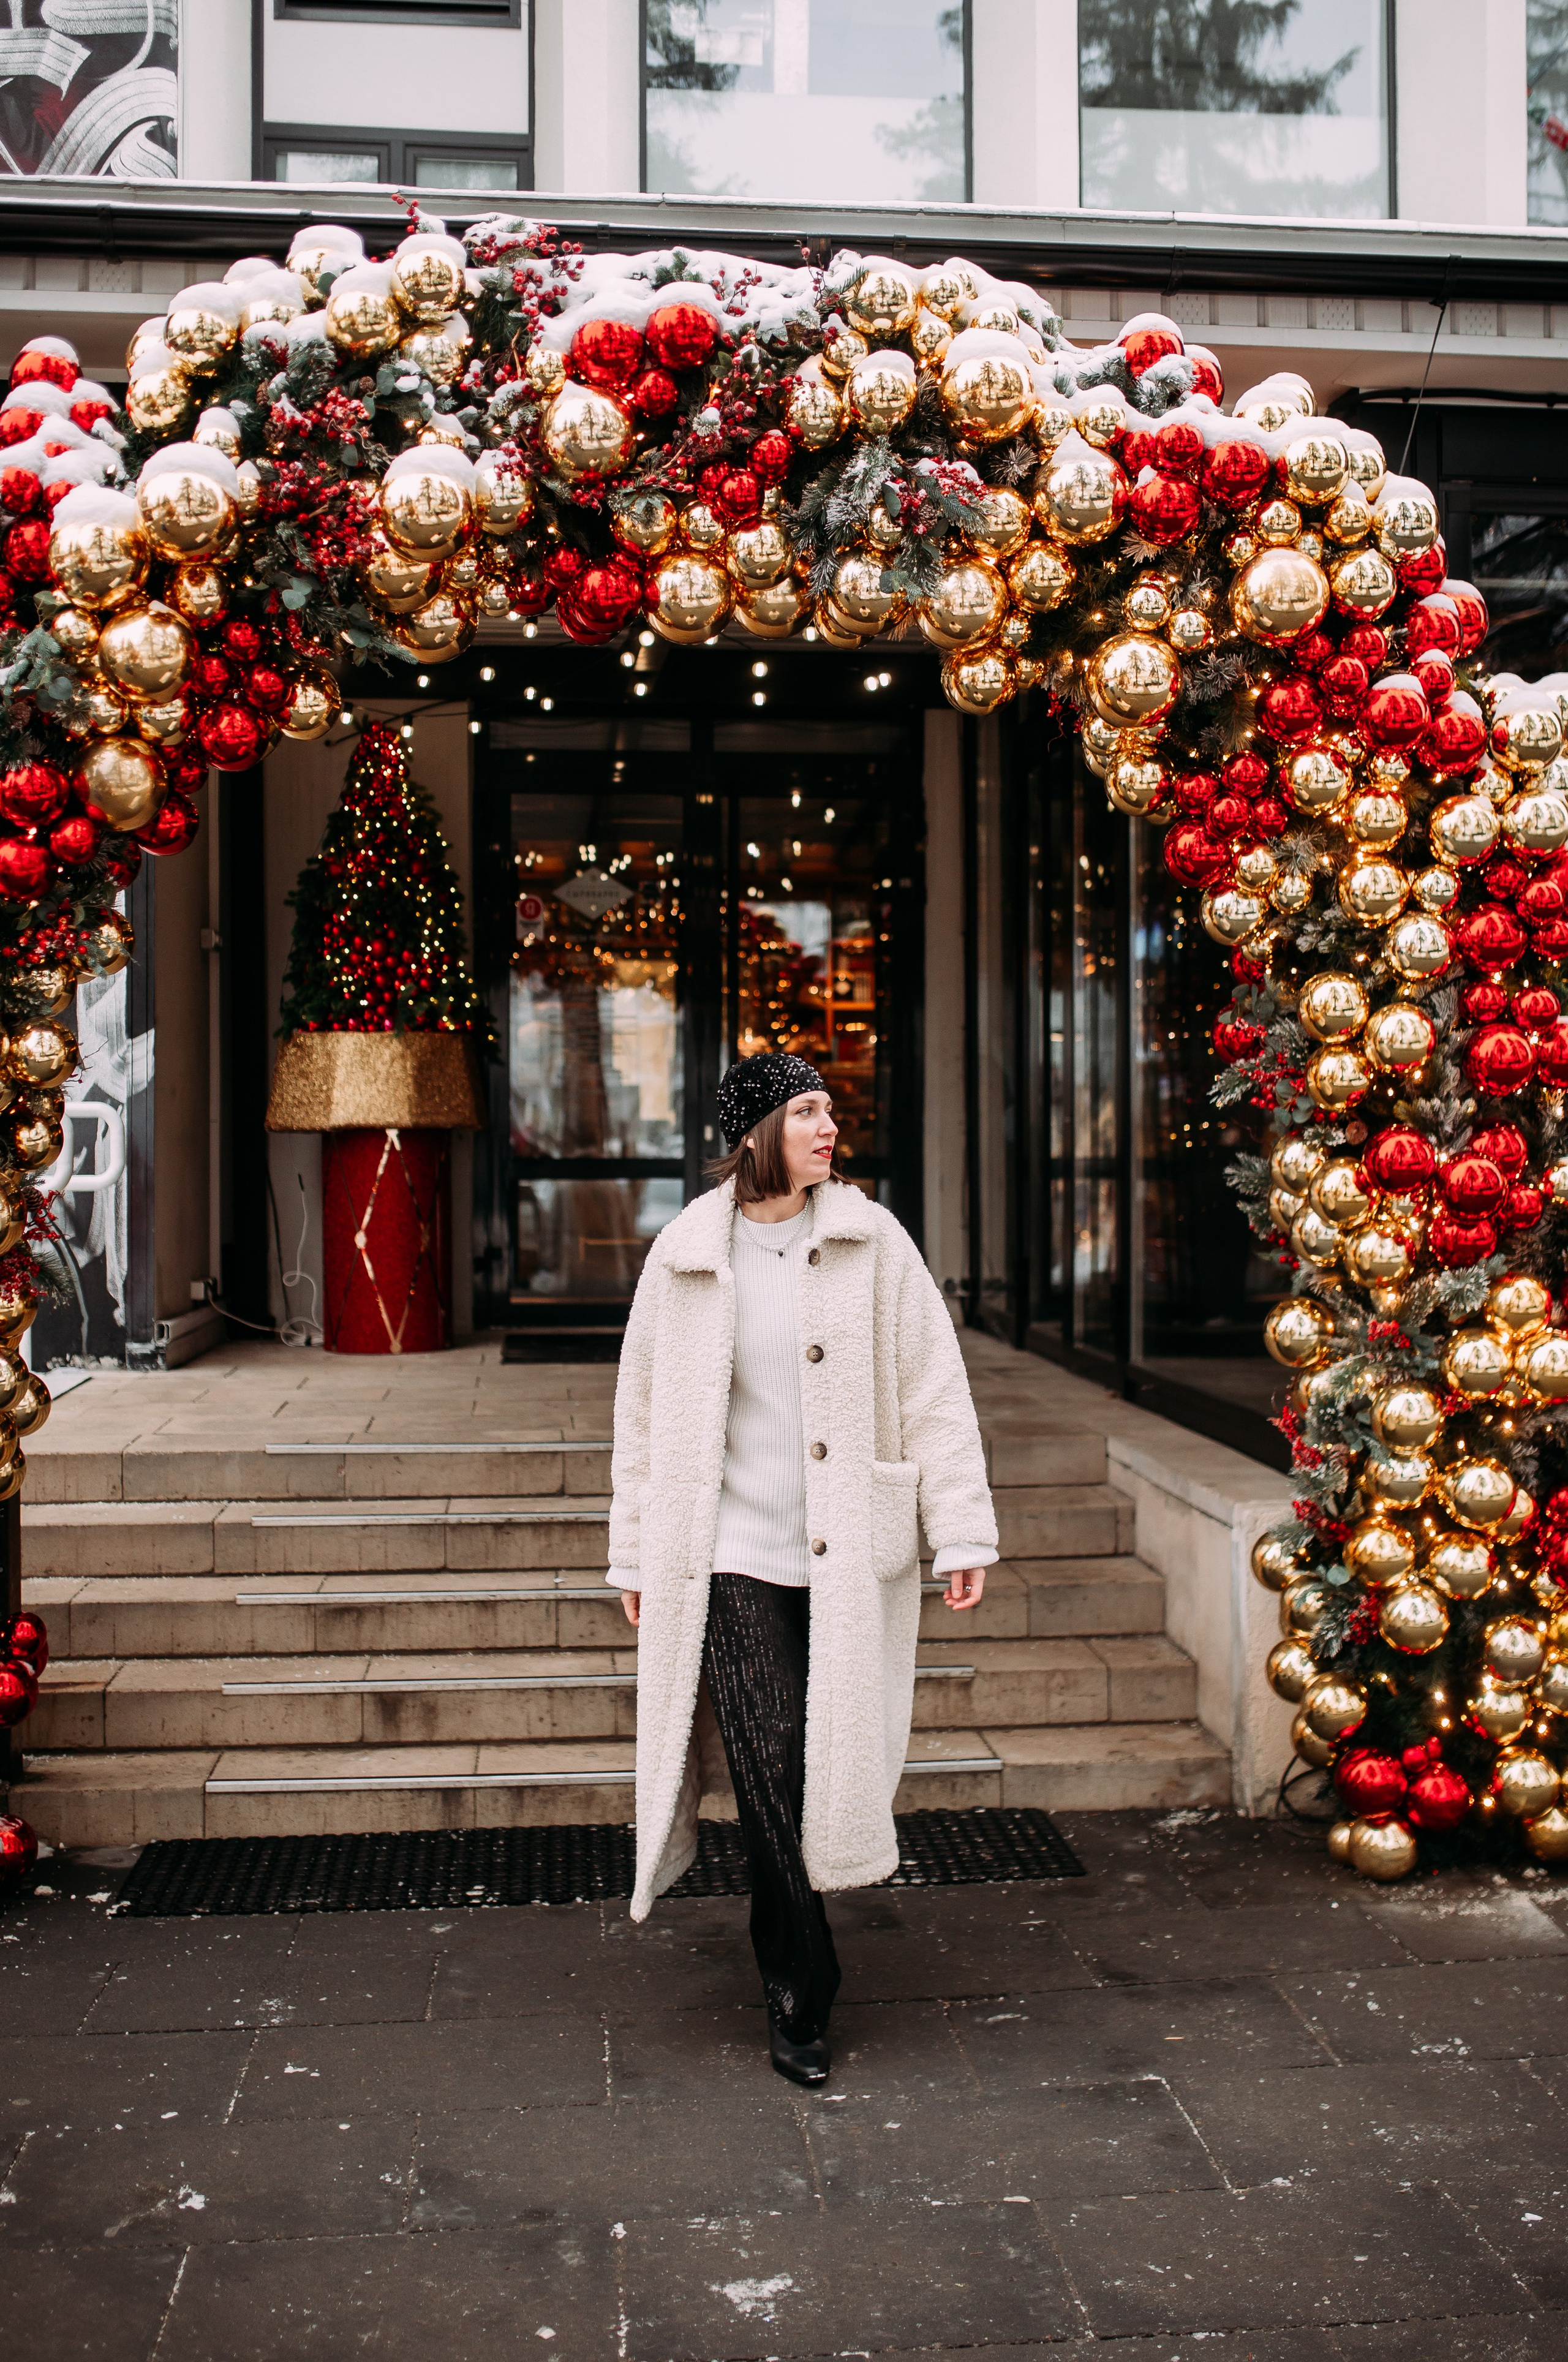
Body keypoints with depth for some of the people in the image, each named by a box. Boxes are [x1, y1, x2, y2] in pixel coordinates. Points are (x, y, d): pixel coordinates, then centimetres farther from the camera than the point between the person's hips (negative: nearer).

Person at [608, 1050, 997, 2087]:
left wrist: (963, 1531, -2)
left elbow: (933, 1388, 1)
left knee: (830, 1765, 8)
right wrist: (637, 1556, 12)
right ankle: (804, 1992, 10)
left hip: (846, 1557, 1)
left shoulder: (873, 1241, 1)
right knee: (771, 1768, -6)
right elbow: (643, 1410, 10)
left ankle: (787, 1969, 31)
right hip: (732, 1554, -1)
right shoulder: (685, 1255, 2)